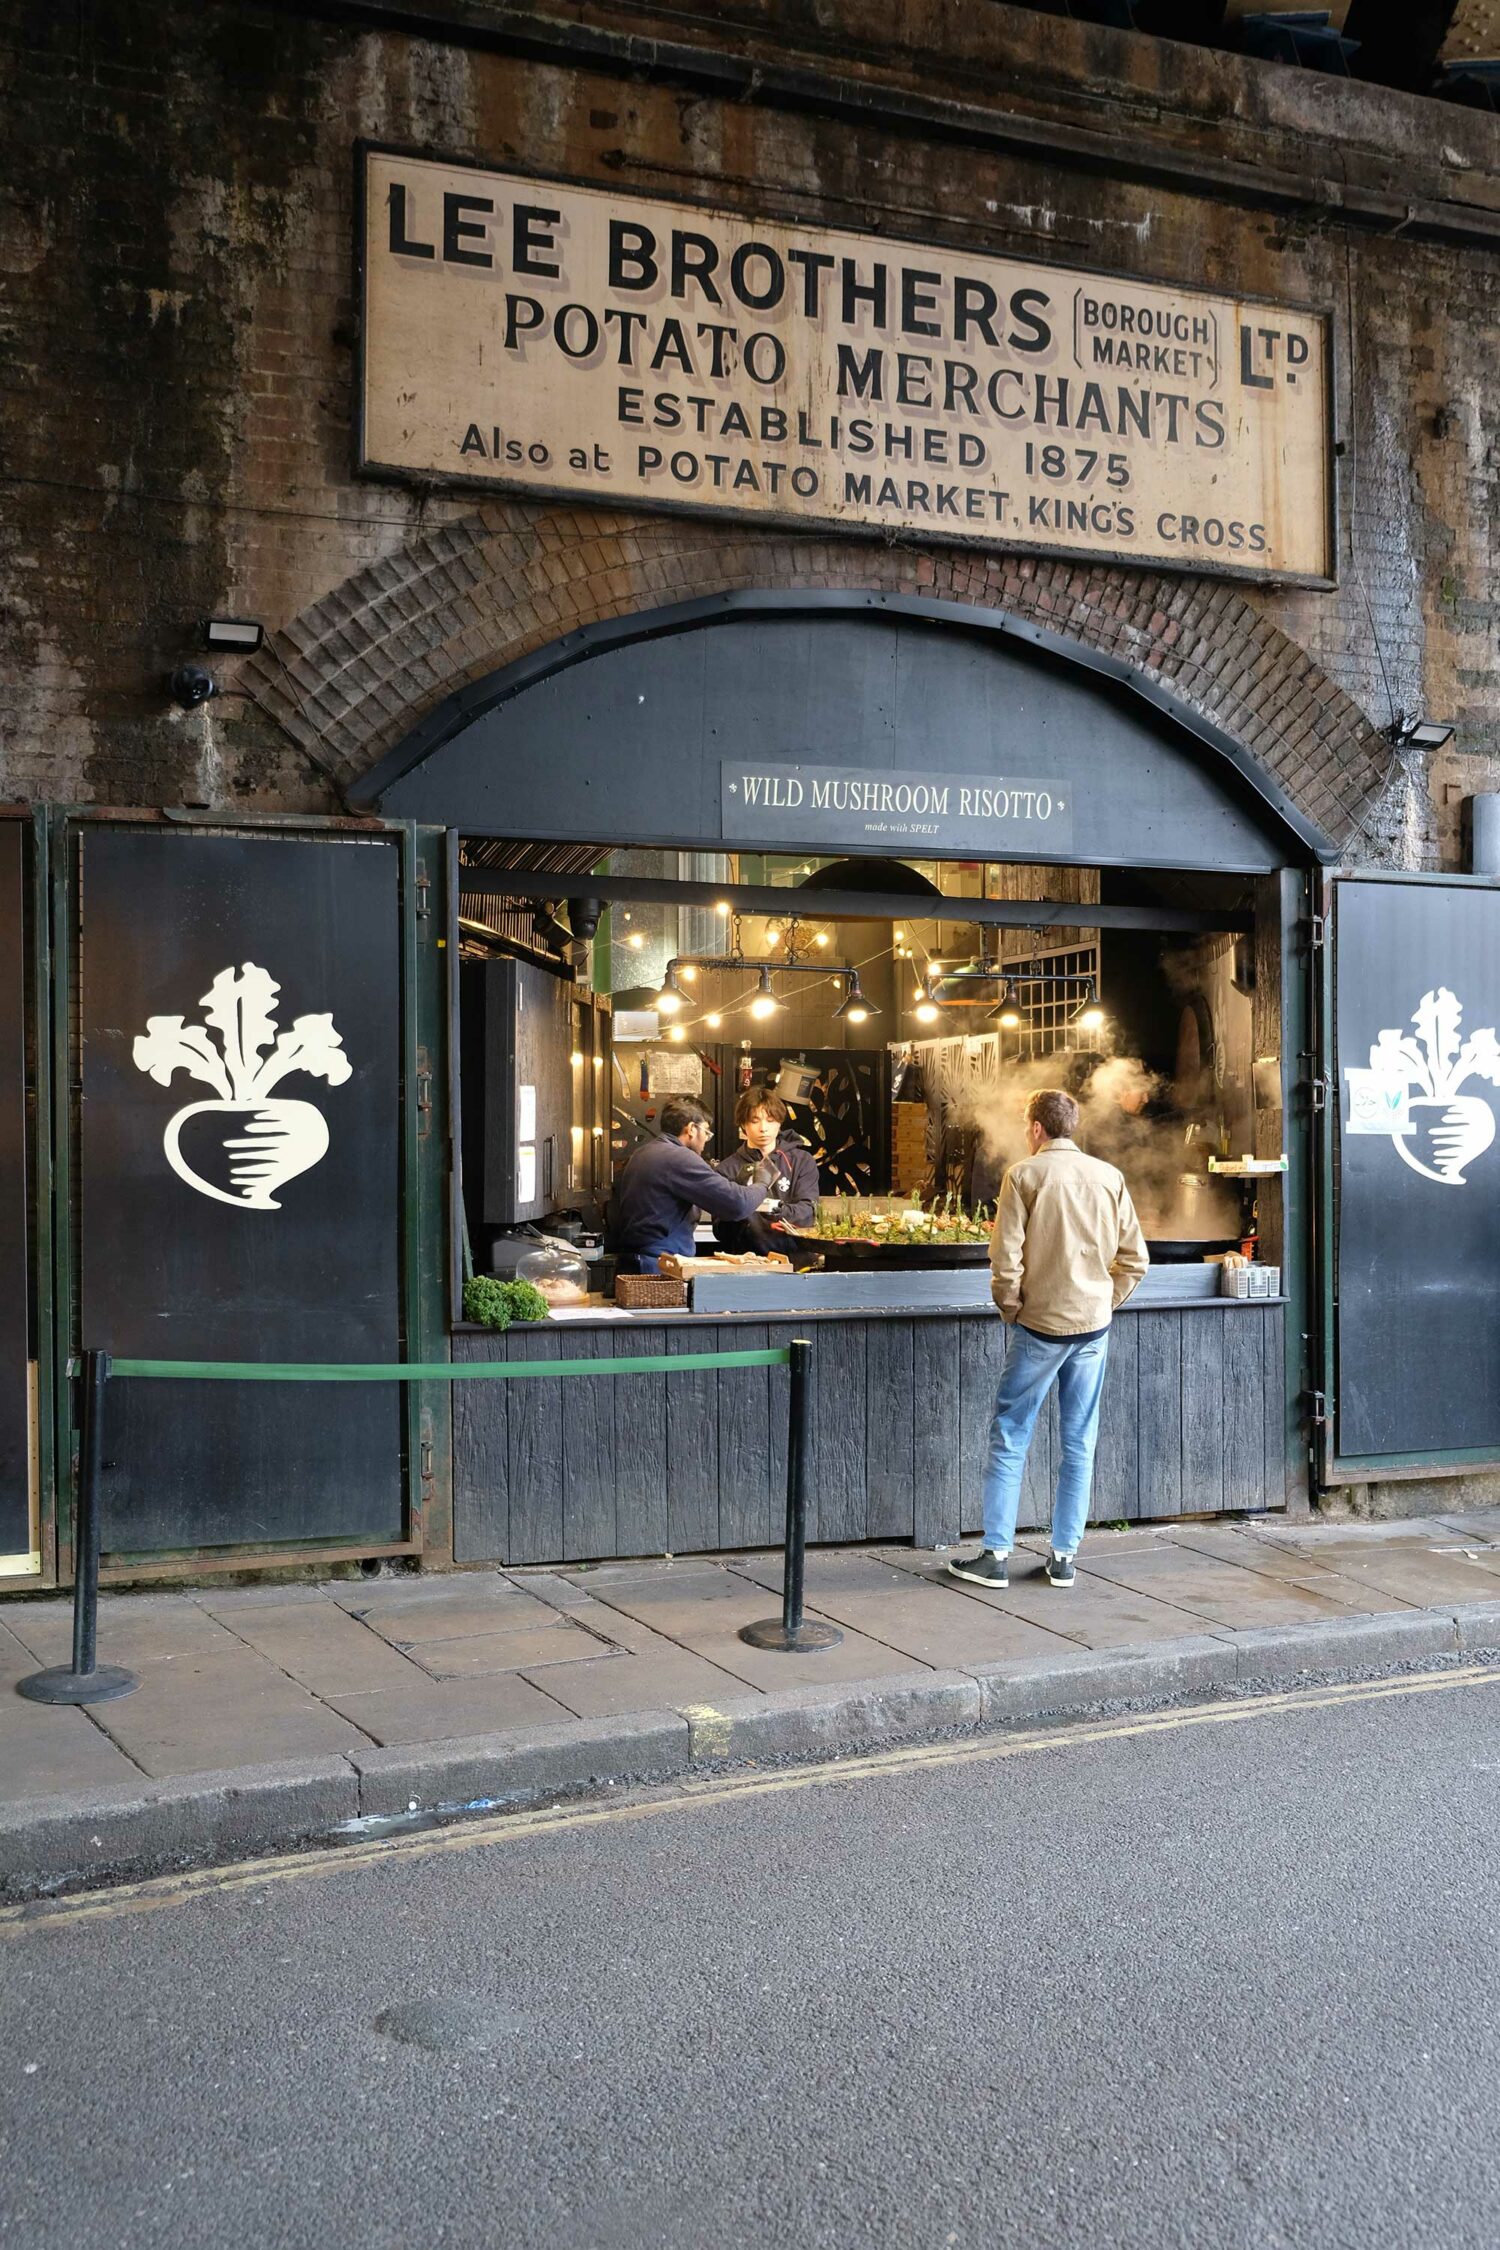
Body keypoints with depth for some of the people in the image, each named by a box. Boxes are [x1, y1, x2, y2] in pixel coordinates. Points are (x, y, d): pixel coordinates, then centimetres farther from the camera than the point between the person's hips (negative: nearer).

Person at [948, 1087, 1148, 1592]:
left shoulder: (1024, 1175, -7)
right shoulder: (1109, 1177, 4)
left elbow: (1006, 1260, -12)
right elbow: (1135, 1258, 5)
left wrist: (1010, 1308, 2)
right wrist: (1106, 1302, 15)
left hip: (1040, 1324, -4)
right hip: (1094, 1325, 4)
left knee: (1009, 1439, 4)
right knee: (1080, 1444, 10)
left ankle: (996, 1555, 5)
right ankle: (1064, 1556, 14)